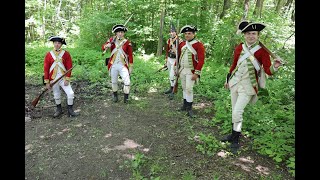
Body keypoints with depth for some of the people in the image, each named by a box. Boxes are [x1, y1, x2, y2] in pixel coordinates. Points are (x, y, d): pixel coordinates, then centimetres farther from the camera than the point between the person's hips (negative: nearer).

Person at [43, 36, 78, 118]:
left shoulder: (66, 54, -4)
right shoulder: (48, 54, -1)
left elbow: (69, 67, -5)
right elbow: (46, 68, 0)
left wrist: (67, 79, -11)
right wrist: (47, 82, -2)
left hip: (63, 79, -1)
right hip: (53, 79, 1)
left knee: (70, 94, -10)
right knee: (56, 96, 13)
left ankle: (70, 110, 8)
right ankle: (59, 109, 35)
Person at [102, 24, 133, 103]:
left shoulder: (127, 43, -4)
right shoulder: (112, 40, 2)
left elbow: (130, 55, -3)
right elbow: (103, 47, 2)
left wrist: (131, 67, -3)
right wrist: (107, 45, -22)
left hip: (123, 65, -2)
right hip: (113, 65, 2)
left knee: (127, 81, -10)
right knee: (114, 81, 14)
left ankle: (126, 97, 6)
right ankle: (115, 96, 33)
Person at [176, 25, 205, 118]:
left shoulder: (199, 45, -10)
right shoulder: (182, 44, 8)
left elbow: (201, 60, -14)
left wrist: (196, 73, -17)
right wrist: (177, 69, 14)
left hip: (191, 71, -5)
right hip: (182, 70, 6)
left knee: (189, 89, -8)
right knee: (184, 88, 13)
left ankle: (189, 108, 4)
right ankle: (185, 104, 27)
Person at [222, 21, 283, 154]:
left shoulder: (262, 51, -8)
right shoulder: (239, 48, 4)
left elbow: (268, 71, -11)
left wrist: (274, 67, -33)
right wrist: (228, 80, 19)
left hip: (248, 85, -5)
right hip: (235, 82, 5)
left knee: (237, 112, -11)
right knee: (235, 111, 13)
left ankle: (235, 140, 5)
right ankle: (235, 133, 32)